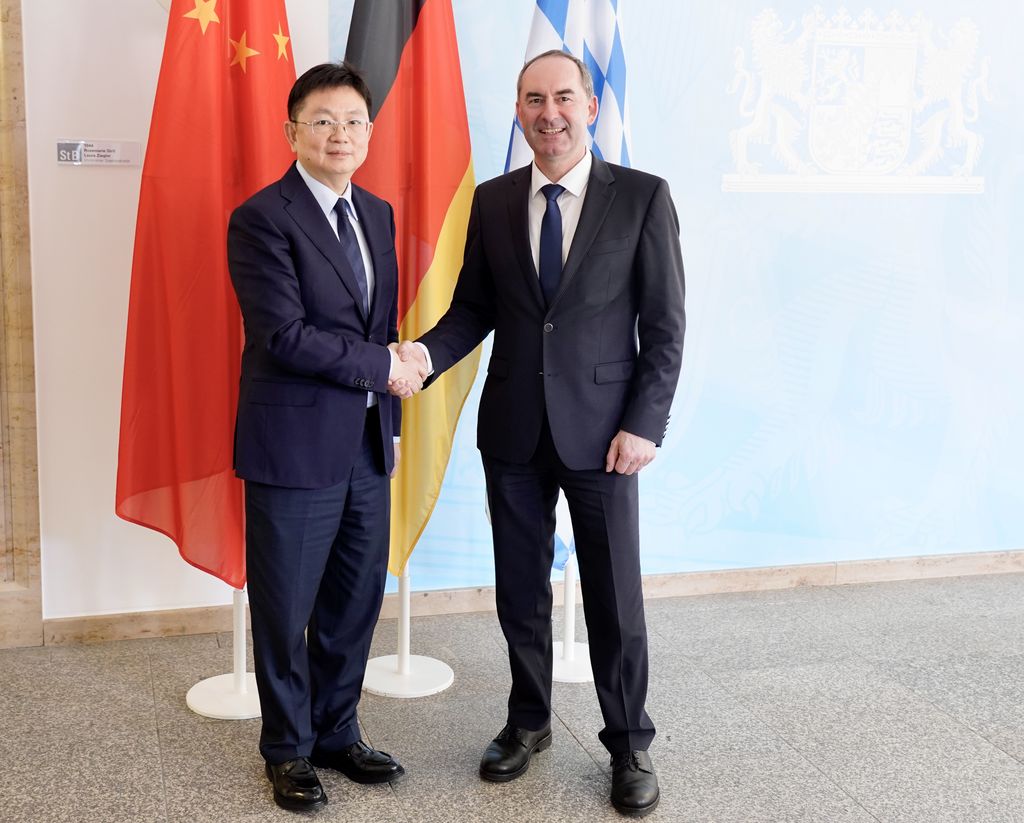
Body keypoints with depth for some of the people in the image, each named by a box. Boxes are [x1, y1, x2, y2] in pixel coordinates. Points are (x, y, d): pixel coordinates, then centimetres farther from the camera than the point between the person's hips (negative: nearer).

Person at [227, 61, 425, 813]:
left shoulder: (378, 214, 11)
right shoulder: (262, 219, -12)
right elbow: (283, 336, -20)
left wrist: (391, 419, 13)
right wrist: (384, 369, -13)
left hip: (367, 445, 7)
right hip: (296, 447, -6)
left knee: (357, 602, 14)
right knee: (286, 610, 7)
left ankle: (337, 732, 32)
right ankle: (289, 750, 26)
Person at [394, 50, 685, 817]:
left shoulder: (643, 197, -5)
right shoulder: (492, 201, 5)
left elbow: (665, 323, -5)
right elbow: (474, 308, 7)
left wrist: (644, 424, -12)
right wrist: (426, 352, -13)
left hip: (601, 430, -3)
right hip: (513, 430, 3)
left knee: (615, 597, 5)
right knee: (520, 588, 14)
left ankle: (629, 744, 23)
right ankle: (529, 720, 34)